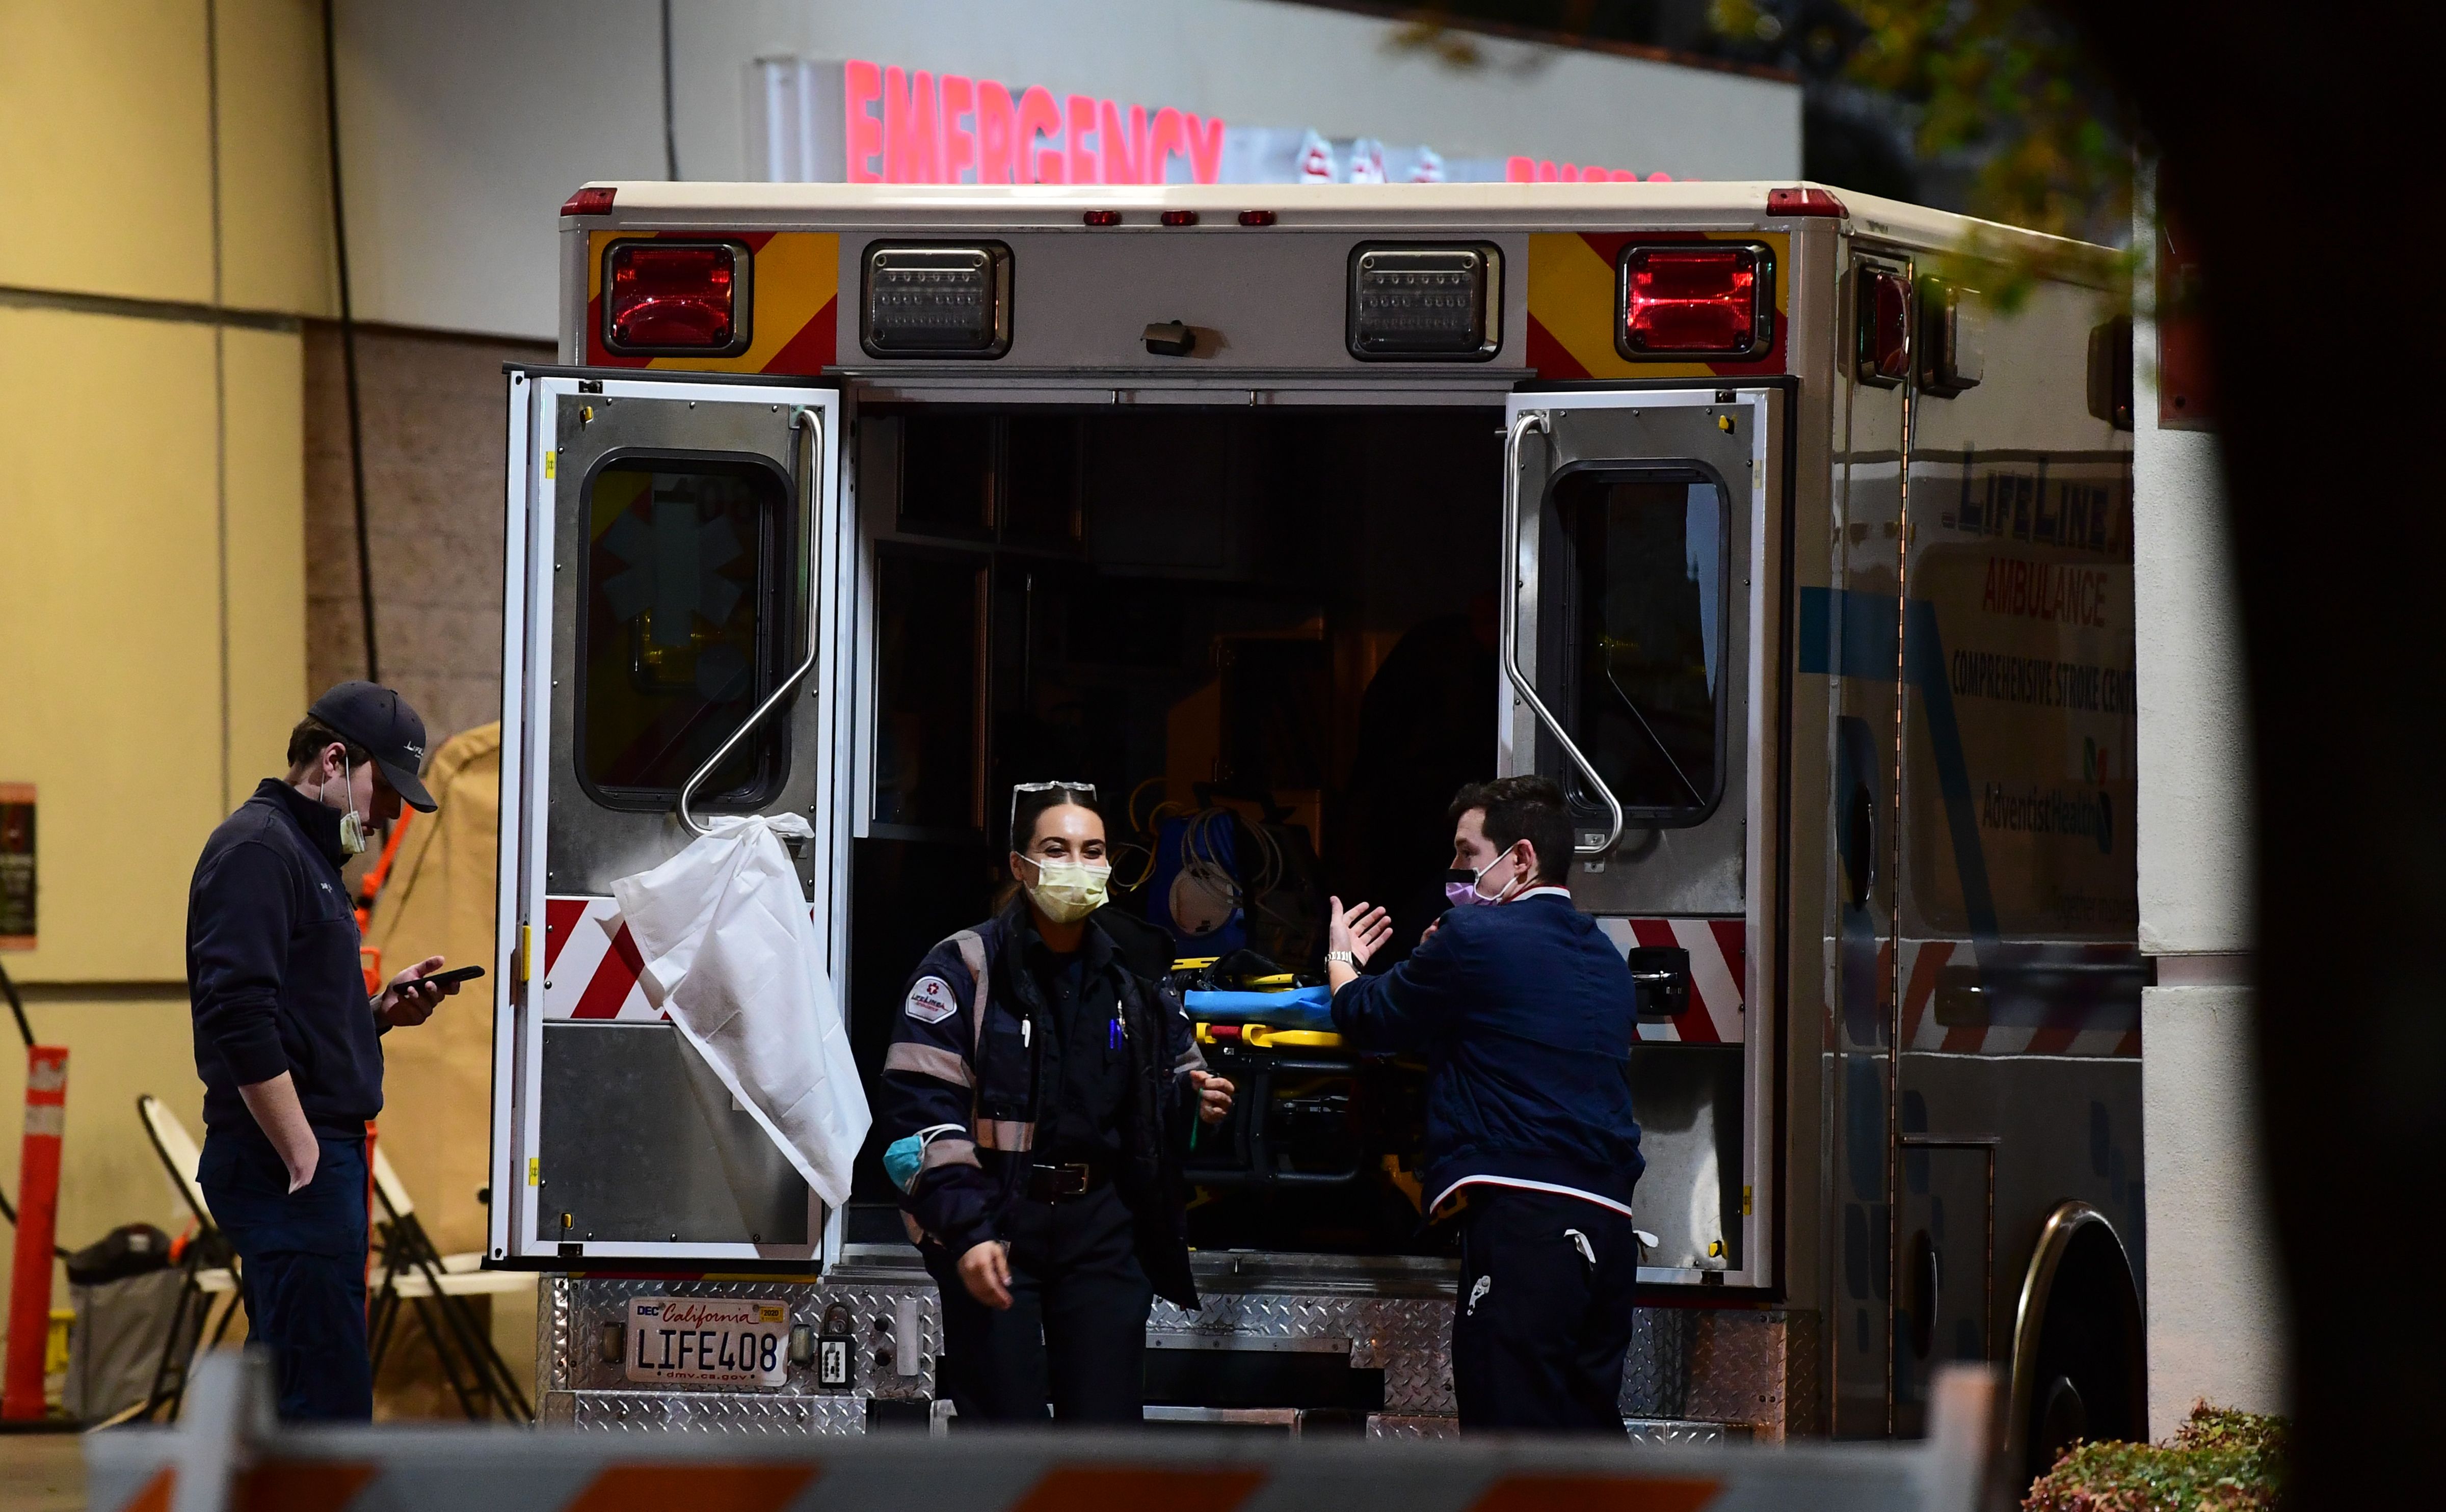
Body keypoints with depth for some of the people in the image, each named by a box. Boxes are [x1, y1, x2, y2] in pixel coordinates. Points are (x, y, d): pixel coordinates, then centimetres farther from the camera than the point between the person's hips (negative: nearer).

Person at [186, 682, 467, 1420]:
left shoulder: (305, 852, 21)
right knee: (328, 1393, -13)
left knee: (286, 1397, 13)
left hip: (313, 1158, 11)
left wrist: (383, 1010, 10)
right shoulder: (258, 849, -11)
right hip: (287, 1164, -11)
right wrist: (303, 1157, -21)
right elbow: (240, 1018, -21)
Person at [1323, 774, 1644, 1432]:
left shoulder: (1476, 939, -4)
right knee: (1587, 1425, 11)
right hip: (1608, 1224, 8)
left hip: (1518, 1223, -8)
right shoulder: (1604, 960, 19)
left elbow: (1369, 1019, 9)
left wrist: (1341, 960, 30)